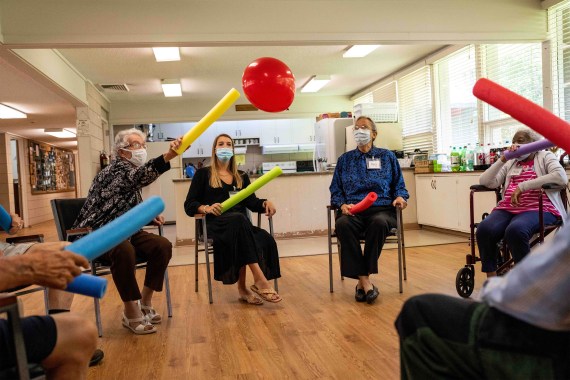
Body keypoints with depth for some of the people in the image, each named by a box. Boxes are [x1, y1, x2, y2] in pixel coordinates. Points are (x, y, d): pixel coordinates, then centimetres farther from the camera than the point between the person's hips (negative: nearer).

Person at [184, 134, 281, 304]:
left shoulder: (241, 176, 24)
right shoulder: (203, 174, 13)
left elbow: (252, 202, 11)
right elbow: (189, 205, 3)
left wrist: (265, 203, -12)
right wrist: (207, 208, -18)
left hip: (240, 224, 4)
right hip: (215, 225, -4)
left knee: (266, 240, -31)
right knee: (238, 219, -39)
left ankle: (242, 289, -21)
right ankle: (260, 280, -42)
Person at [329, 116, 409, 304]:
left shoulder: (387, 157, 19)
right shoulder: (345, 159, 20)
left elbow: (399, 186, 18)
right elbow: (335, 190, 15)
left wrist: (400, 197, -5)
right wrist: (342, 205, -6)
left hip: (382, 209, 0)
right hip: (353, 211, 1)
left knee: (379, 223, -38)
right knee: (342, 224, -36)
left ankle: (363, 279, -25)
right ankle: (365, 281, -30)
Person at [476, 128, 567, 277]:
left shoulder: (545, 157, 15)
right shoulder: (510, 163, 26)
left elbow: (561, 177, -8)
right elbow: (486, 182, 12)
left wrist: (523, 186, -13)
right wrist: (503, 159, 2)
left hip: (538, 209, -4)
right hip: (507, 209, 4)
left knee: (515, 230, -38)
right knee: (484, 229, -29)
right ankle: (491, 278, -17)